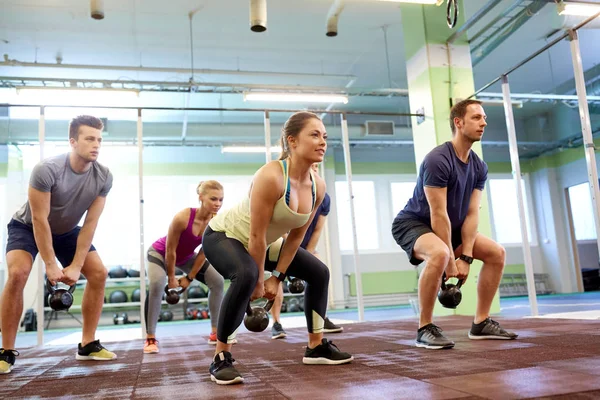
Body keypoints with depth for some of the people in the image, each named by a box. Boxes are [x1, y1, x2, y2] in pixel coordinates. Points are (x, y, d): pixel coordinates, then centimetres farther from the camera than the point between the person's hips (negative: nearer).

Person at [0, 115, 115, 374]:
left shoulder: (104, 177, -21)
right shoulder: (47, 170, -34)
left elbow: (90, 223, -16)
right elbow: (39, 220, -28)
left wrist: (76, 266, -18)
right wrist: (51, 265, -24)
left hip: (67, 231, 4)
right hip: (28, 227, -4)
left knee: (99, 274, -10)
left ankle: (87, 345, 1)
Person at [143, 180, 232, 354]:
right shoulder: (182, 217, -39)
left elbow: (204, 252, -13)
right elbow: (170, 250, -27)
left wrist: (189, 277, -8)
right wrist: (171, 278, -15)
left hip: (186, 256, 5)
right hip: (160, 252, -5)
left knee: (218, 281, -5)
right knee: (156, 284, -32)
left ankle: (215, 333, 6)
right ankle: (150, 338, -19)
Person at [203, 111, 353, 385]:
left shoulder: (318, 186, -13)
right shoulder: (271, 176, -35)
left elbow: (296, 236, -4)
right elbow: (256, 236, -29)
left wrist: (277, 277, -4)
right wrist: (259, 282, -19)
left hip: (262, 242, 8)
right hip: (222, 235, -8)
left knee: (319, 272, 7)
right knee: (246, 276, -38)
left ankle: (316, 347, 20)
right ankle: (220, 358, -21)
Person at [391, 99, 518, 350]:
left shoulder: (479, 167, 1)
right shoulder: (438, 160, -25)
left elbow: (472, 214, -3)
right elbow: (438, 214, -26)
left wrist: (466, 257, -11)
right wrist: (451, 261, -22)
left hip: (449, 227, 9)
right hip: (411, 224, -9)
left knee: (497, 253, 4)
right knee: (439, 254, -39)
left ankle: (481, 323, 12)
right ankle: (425, 329, -23)